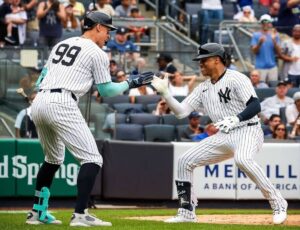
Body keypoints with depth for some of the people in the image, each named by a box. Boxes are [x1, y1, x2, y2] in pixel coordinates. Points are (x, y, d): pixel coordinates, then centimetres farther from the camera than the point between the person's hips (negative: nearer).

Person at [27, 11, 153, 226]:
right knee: (92, 159, -6)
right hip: (61, 104, -8)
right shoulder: (97, 53, 4)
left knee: (53, 159, 26)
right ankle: (80, 214, -17)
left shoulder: (61, 45, 24)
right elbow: (106, 91, 7)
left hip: (38, 103, 8)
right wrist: (130, 83, 20)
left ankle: (38, 212, 27)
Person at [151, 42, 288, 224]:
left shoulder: (236, 79, -11)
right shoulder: (203, 88, 13)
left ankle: (278, 204, -30)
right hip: (224, 137, 8)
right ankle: (187, 212, 12)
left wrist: (236, 119, -36)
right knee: (185, 161, 3)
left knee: (242, 159, -39)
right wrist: (165, 92, -3)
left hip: (248, 131, -8)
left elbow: (255, 106, -20)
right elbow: (181, 111, 9)